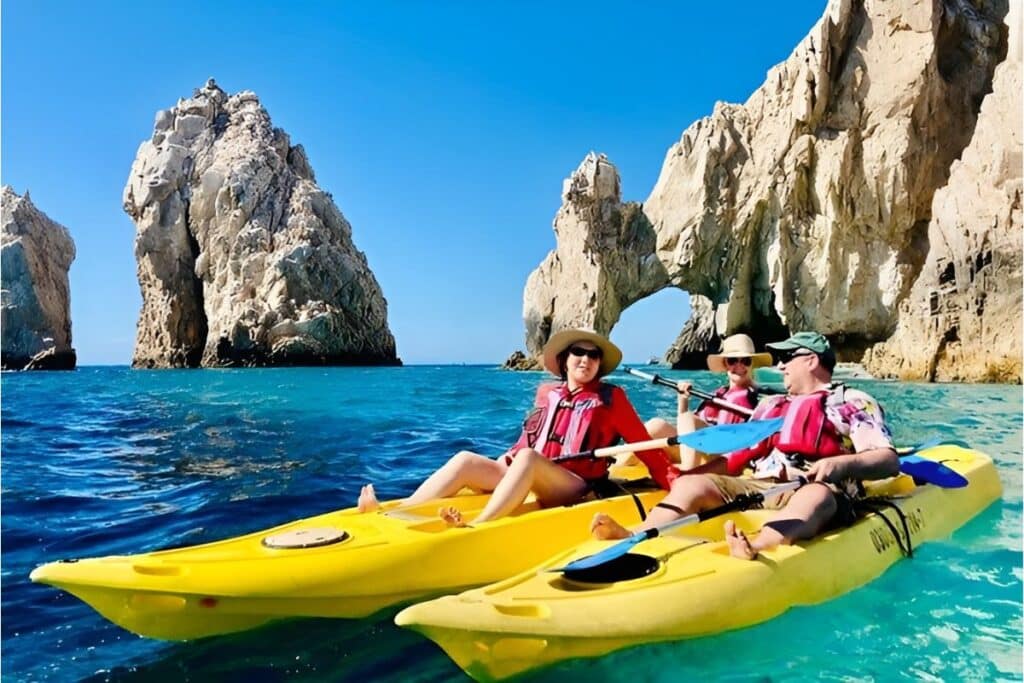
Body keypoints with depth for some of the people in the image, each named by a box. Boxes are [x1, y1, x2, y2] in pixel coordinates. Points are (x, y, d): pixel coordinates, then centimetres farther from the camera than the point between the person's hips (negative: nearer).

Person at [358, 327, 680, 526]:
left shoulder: (611, 398, 6)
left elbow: (645, 446, 3)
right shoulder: (547, 394, 17)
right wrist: (498, 465, 1)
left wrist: (675, 482, -7)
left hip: (577, 490, -5)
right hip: (531, 482, 5)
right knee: (466, 460, -16)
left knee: (528, 460, -35)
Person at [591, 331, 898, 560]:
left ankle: (757, 547, -67)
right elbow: (736, 458, 23)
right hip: (759, 489, 5)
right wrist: (687, 474, 10)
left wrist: (842, 464, -24)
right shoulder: (771, 405, 26)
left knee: (816, 497, -39)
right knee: (690, 484, -16)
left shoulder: (853, 402, 9)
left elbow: (890, 461, -4)